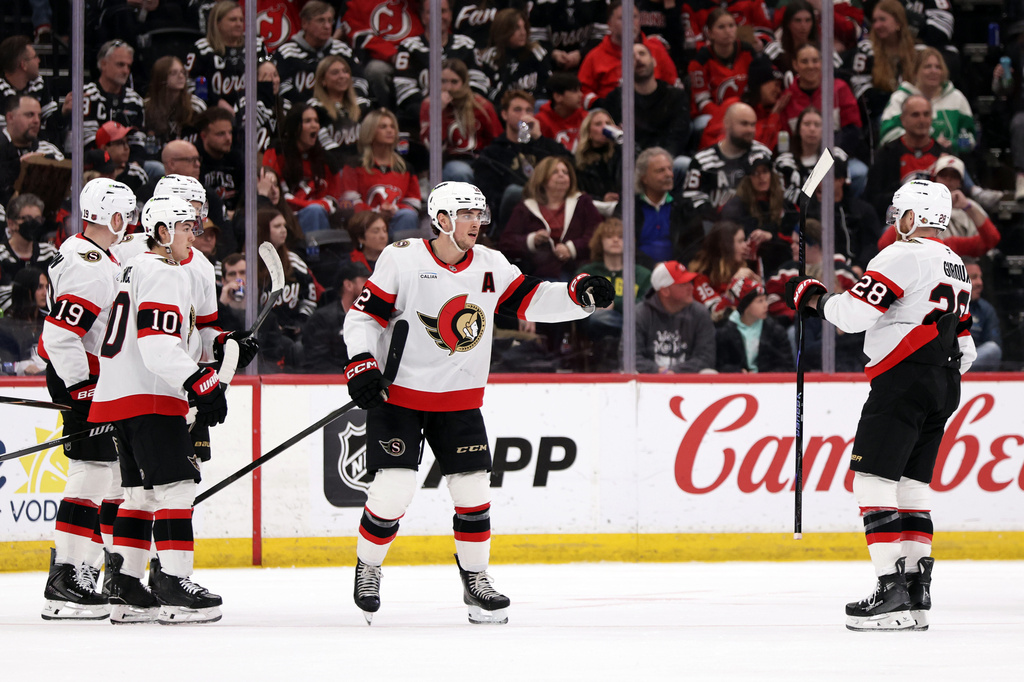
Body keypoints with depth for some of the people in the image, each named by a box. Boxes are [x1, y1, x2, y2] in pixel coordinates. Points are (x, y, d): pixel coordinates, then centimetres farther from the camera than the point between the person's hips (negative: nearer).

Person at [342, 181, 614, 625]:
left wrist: (580, 294, -15)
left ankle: (475, 580, 16)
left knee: (473, 488, 0)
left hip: (459, 400, 4)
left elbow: (530, 300, 1)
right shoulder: (401, 260, -11)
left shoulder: (490, 266, 2)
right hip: (398, 390, -4)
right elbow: (364, 315, -8)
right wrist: (361, 365, -20)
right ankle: (367, 570, 11)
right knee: (393, 488, -12)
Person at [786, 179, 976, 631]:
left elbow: (855, 313, -17)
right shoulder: (955, 268, 21)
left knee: (874, 480, -9)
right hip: (942, 389, 9)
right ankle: (917, 594, 8)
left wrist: (813, 298, 1)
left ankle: (892, 593, -17)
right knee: (912, 484, 12)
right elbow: (964, 346, 23)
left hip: (903, 380, -9)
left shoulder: (903, 257, -10)